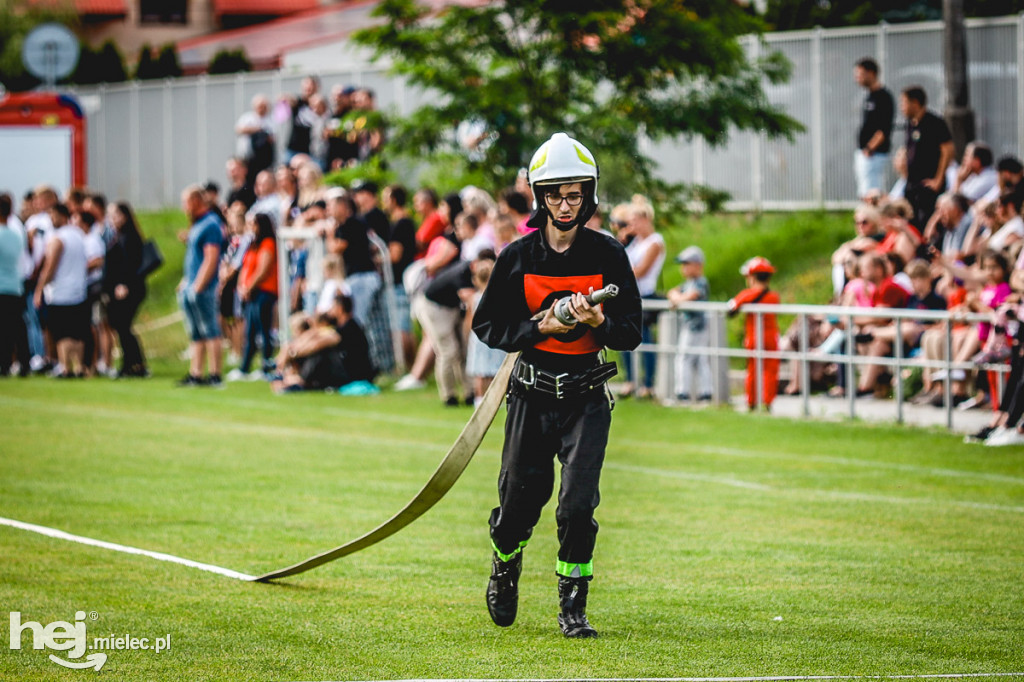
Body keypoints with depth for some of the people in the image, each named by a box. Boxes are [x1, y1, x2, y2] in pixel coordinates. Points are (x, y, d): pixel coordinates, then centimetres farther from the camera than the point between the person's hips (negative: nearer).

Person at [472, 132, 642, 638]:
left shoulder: (608, 255, -2)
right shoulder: (518, 257, -1)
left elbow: (631, 334, -1)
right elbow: (487, 325, 3)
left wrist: (596, 322, -21)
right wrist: (539, 328, -13)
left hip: (587, 395, -1)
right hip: (532, 392, 1)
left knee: (578, 503, -11)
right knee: (519, 497, 5)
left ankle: (572, 606, 2)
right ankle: (505, 564, 37)